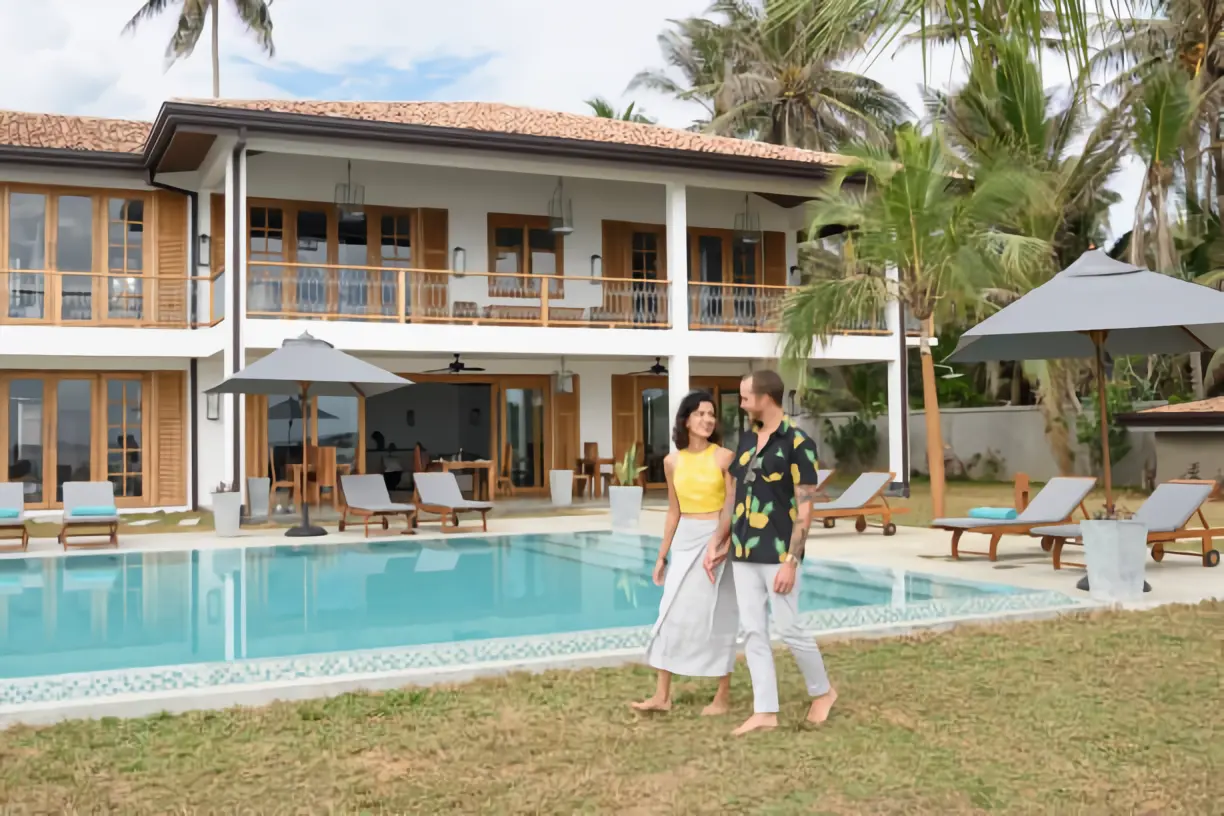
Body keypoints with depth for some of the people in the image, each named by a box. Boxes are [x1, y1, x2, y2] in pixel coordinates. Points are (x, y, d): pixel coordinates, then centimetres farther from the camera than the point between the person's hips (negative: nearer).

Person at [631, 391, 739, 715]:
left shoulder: (724, 457, -8)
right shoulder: (672, 461, 5)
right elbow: (674, 511, 12)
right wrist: (662, 555, 11)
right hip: (684, 541, 5)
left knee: (716, 617, 2)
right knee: (672, 614, 4)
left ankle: (723, 697, 14)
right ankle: (662, 695, 11)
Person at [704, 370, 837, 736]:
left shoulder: (798, 443, -11)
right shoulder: (746, 440, 10)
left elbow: (804, 509, -13)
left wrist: (791, 561, -17)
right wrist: (717, 543, 13)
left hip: (778, 555, -7)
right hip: (743, 554, 7)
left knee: (788, 628, 0)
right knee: (753, 631, 6)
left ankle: (823, 691, 23)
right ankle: (765, 711, 13)